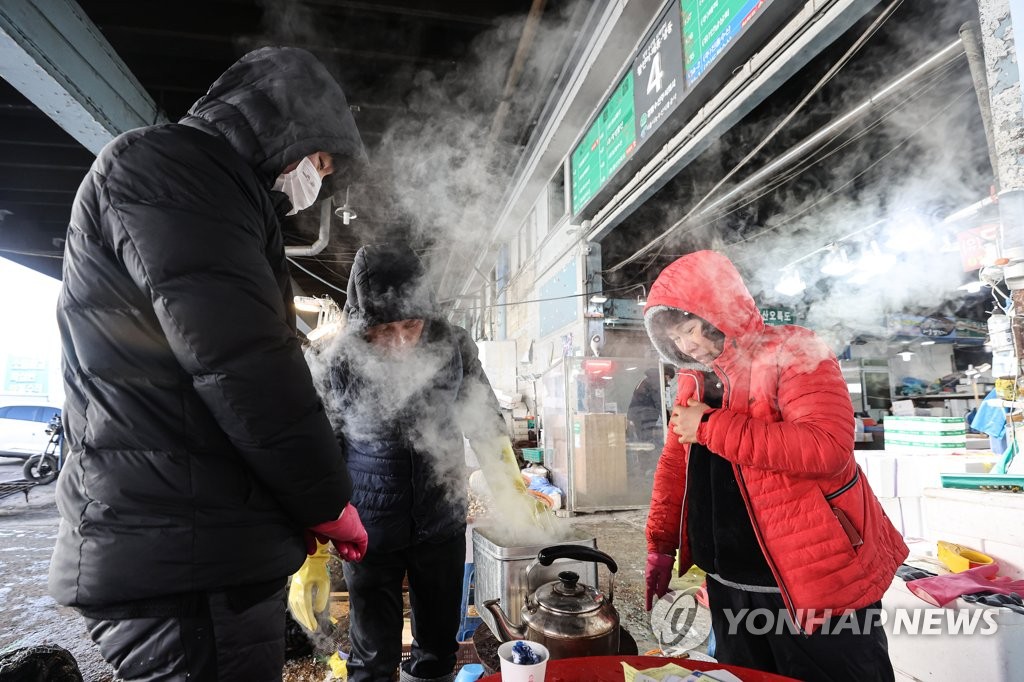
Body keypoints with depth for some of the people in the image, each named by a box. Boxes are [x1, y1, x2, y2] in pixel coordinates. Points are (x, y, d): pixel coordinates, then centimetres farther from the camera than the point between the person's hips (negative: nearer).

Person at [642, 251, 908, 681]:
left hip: (817, 582, -6)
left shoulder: (792, 353, -13)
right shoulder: (695, 379, 7)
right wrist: (660, 545, 6)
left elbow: (828, 446, -28)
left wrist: (711, 427, -23)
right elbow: (675, 463, 11)